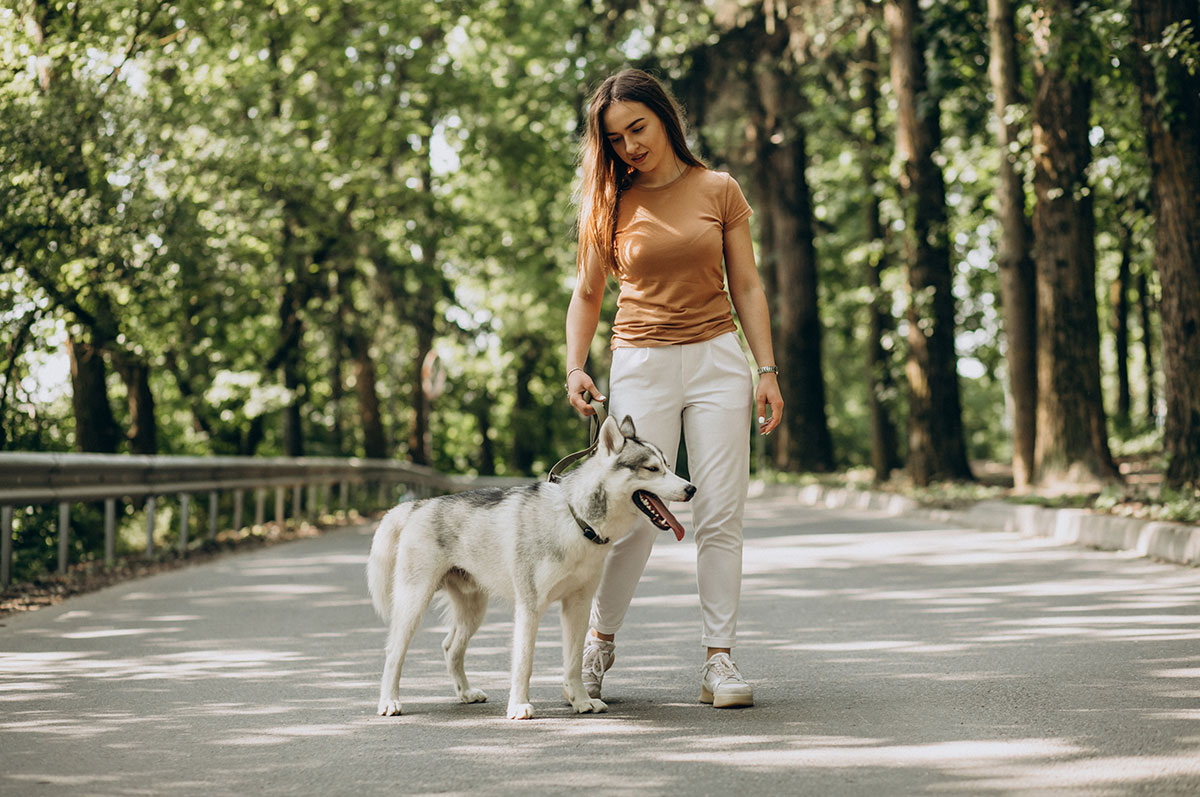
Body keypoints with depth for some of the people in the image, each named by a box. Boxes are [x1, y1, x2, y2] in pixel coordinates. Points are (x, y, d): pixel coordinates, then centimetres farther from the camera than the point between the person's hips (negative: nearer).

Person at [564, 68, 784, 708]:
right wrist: (575, 367, -3)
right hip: (642, 365, -1)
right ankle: (599, 641, 17)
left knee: (720, 516, -1)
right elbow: (587, 295, 11)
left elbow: (747, 287, 6)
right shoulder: (610, 205, 5)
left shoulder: (718, 191, 5)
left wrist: (767, 371, 0)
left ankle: (719, 661, 5)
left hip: (717, 361, 1)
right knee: (636, 515, -5)